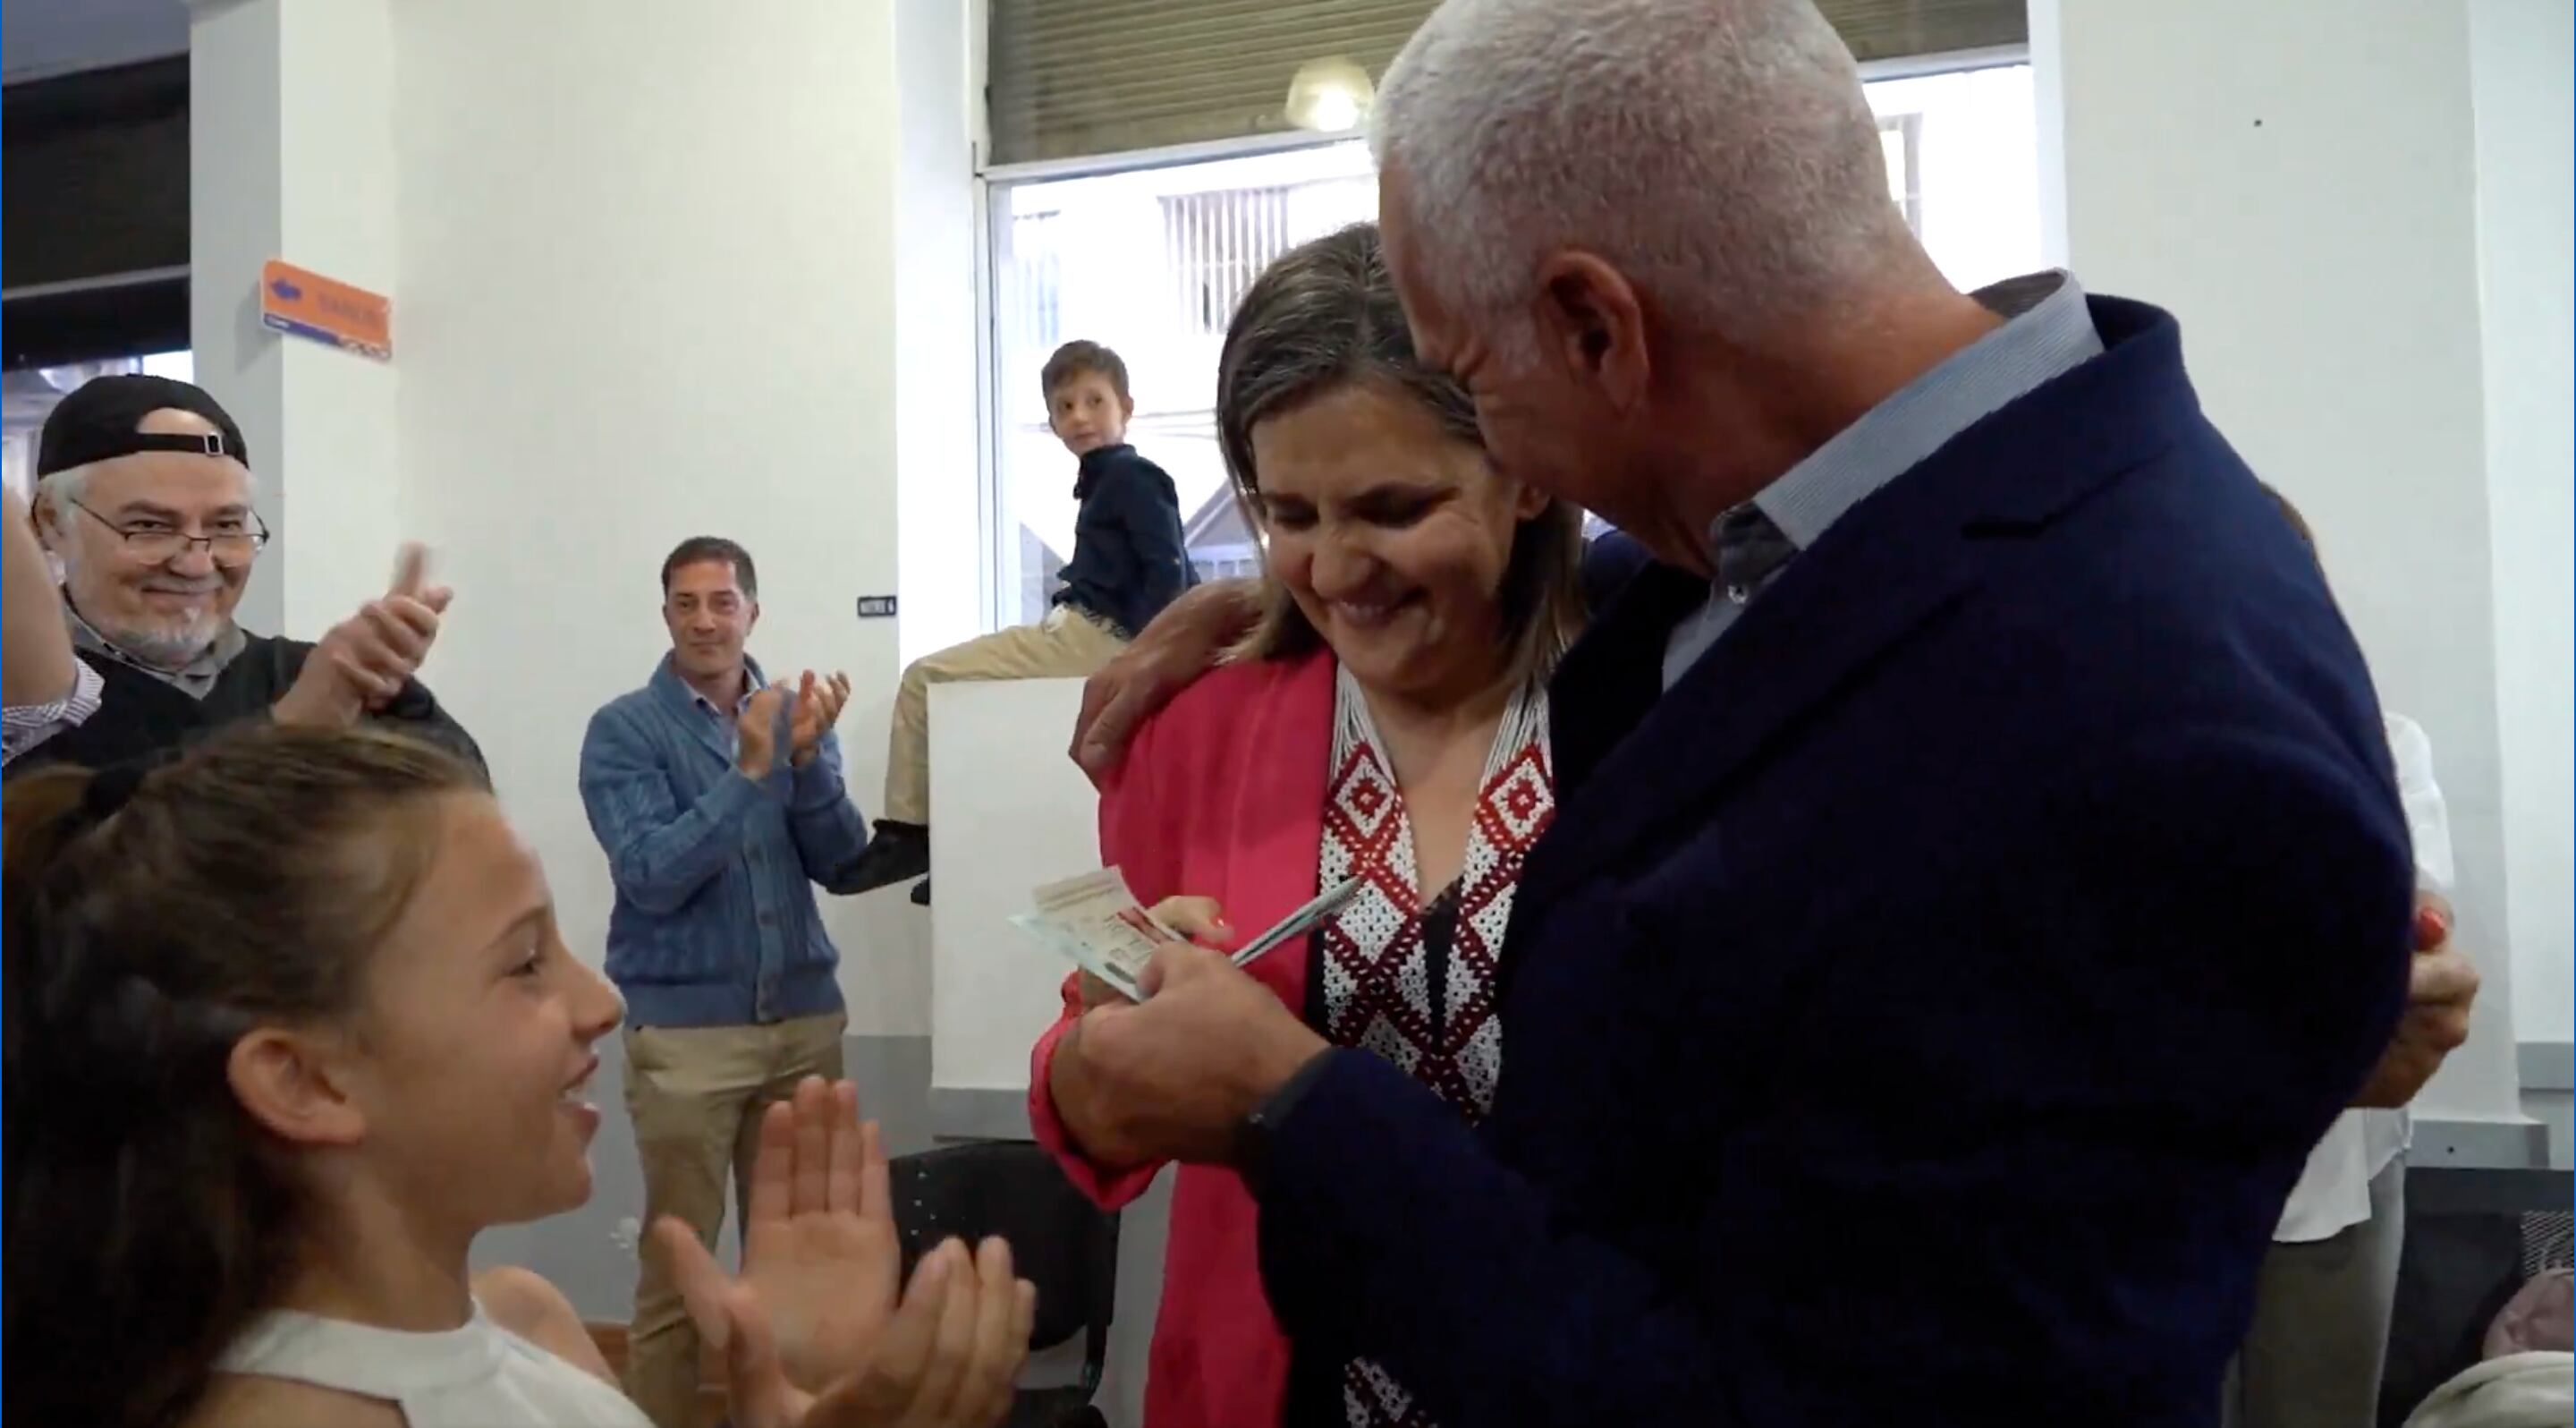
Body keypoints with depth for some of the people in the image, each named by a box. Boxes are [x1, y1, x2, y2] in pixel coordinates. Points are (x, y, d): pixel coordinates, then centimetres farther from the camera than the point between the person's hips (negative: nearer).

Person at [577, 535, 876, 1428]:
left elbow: (840, 866, 0)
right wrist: (750, 772, -19)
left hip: (804, 1019, 4)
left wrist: (807, 759, -15)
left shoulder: (791, 714, 7)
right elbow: (653, 879, -14)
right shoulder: (625, 730, -4)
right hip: (685, 1027, -4)